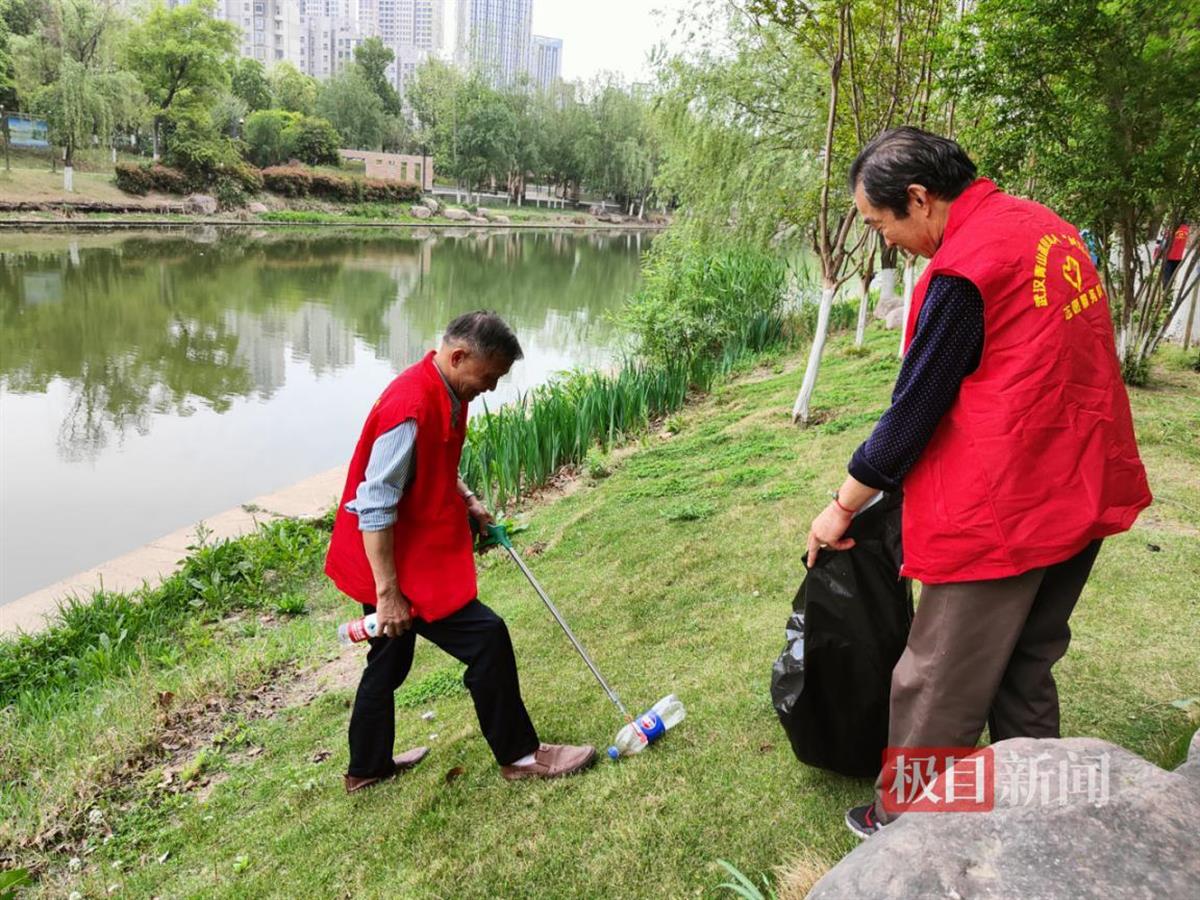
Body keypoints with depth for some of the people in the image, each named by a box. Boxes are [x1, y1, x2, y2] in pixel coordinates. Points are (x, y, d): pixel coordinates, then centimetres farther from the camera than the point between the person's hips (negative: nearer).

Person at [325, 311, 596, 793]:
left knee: (391, 659, 22)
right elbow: (375, 507, -27)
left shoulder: (447, 395, 4)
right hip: (396, 564, -10)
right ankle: (518, 754, 12)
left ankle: (368, 767, 40)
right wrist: (388, 593, -24)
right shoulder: (410, 408, -27)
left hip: (414, 552, 10)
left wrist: (467, 501, 5)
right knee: (486, 638, -6)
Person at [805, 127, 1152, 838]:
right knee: (1027, 670, 22)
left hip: (1003, 510, -9)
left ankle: (901, 821, 24)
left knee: (940, 687, 7)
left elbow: (916, 407, -14)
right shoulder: (1045, 226, 8)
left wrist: (843, 506, -3)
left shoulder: (964, 267, -19)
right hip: (1084, 490, 9)